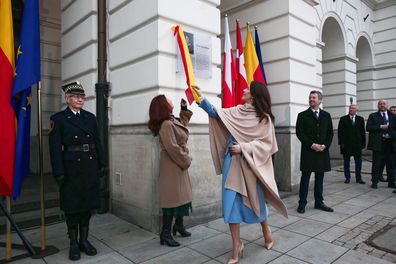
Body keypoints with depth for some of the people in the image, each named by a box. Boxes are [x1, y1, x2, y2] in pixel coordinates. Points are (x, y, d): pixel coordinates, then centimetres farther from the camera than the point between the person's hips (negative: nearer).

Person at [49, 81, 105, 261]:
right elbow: (55, 148, -8)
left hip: (90, 167, 4)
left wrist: (101, 165, 7)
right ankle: (74, 244, 22)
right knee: (72, 206, 7)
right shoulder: (58, 119, -3)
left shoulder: (90, 117, 8)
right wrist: (59, 173, -12)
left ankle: (84, 240, 26)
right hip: (71, 168, -4)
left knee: (87, 204, 11)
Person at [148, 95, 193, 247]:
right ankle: (165, 233, 6)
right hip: (172, 166, -9)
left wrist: (184, 108, 17)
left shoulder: (173, 121, 9)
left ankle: (179, 225, 31)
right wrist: (186, 160, -12)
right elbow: (173, 148, -24)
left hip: (178, 164, 9)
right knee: (172, 197, -4)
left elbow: (184, 122, 31)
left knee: (181, 195, 16)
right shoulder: (166, 125, -20)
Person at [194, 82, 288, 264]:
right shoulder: (236, 112, 8)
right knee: (232, 202, 1)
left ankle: (266, 231, 43)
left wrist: (243, 148, -17)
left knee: (257, 200, 13)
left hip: (251, 164, -3)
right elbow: (215, 112, 7)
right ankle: (237, 246, 14)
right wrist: (200, 97, 1)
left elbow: (265, 144, -9)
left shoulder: (265, 118, -5)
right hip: (232, 163, 4)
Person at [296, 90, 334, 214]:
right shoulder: (303, 115, 1)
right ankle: (302, 204, 8)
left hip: (322, 151, 3)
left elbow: (330, 133, 10)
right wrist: (312, 145, -14)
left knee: (320, 178, 10)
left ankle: (319, 202, 21)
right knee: (305, 178, 1)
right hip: (308, 152, -3)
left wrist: (325, 145, -6)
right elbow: (299, 133, -6)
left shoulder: (326, 115, 12)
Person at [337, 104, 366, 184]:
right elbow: (340, 132, -1)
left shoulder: (360, 119, 8)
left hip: (357, 144, 2)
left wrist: (363, 143, 1)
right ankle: (347, 178, 14)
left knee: (358, 162, 4)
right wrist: (341, 143, -8)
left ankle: (358, 178, 13)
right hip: (346, 144, -1)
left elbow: (362, 132, 6)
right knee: (346, 162, 5)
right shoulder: (343, 119, 3)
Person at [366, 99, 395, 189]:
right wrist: (380, 127, -15)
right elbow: (368, 128, -7)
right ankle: (374, 182, 10)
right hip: (378, 143, -3)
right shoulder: (373, 116, 4)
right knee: (377, 164, 2)